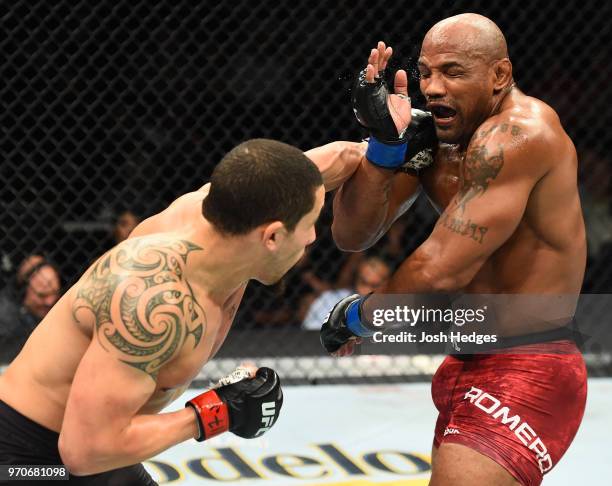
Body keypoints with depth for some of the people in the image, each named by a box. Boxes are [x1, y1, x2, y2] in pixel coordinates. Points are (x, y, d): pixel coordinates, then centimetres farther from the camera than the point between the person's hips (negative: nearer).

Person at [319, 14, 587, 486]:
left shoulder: (516, 135, -22)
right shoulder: (433, 133, 6)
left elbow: (441, 272, -24)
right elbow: (351, 235, 1)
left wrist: (357, 316, -7)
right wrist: (386, 144, -14)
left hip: (526, 375, -10)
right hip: (471, 364, 10)